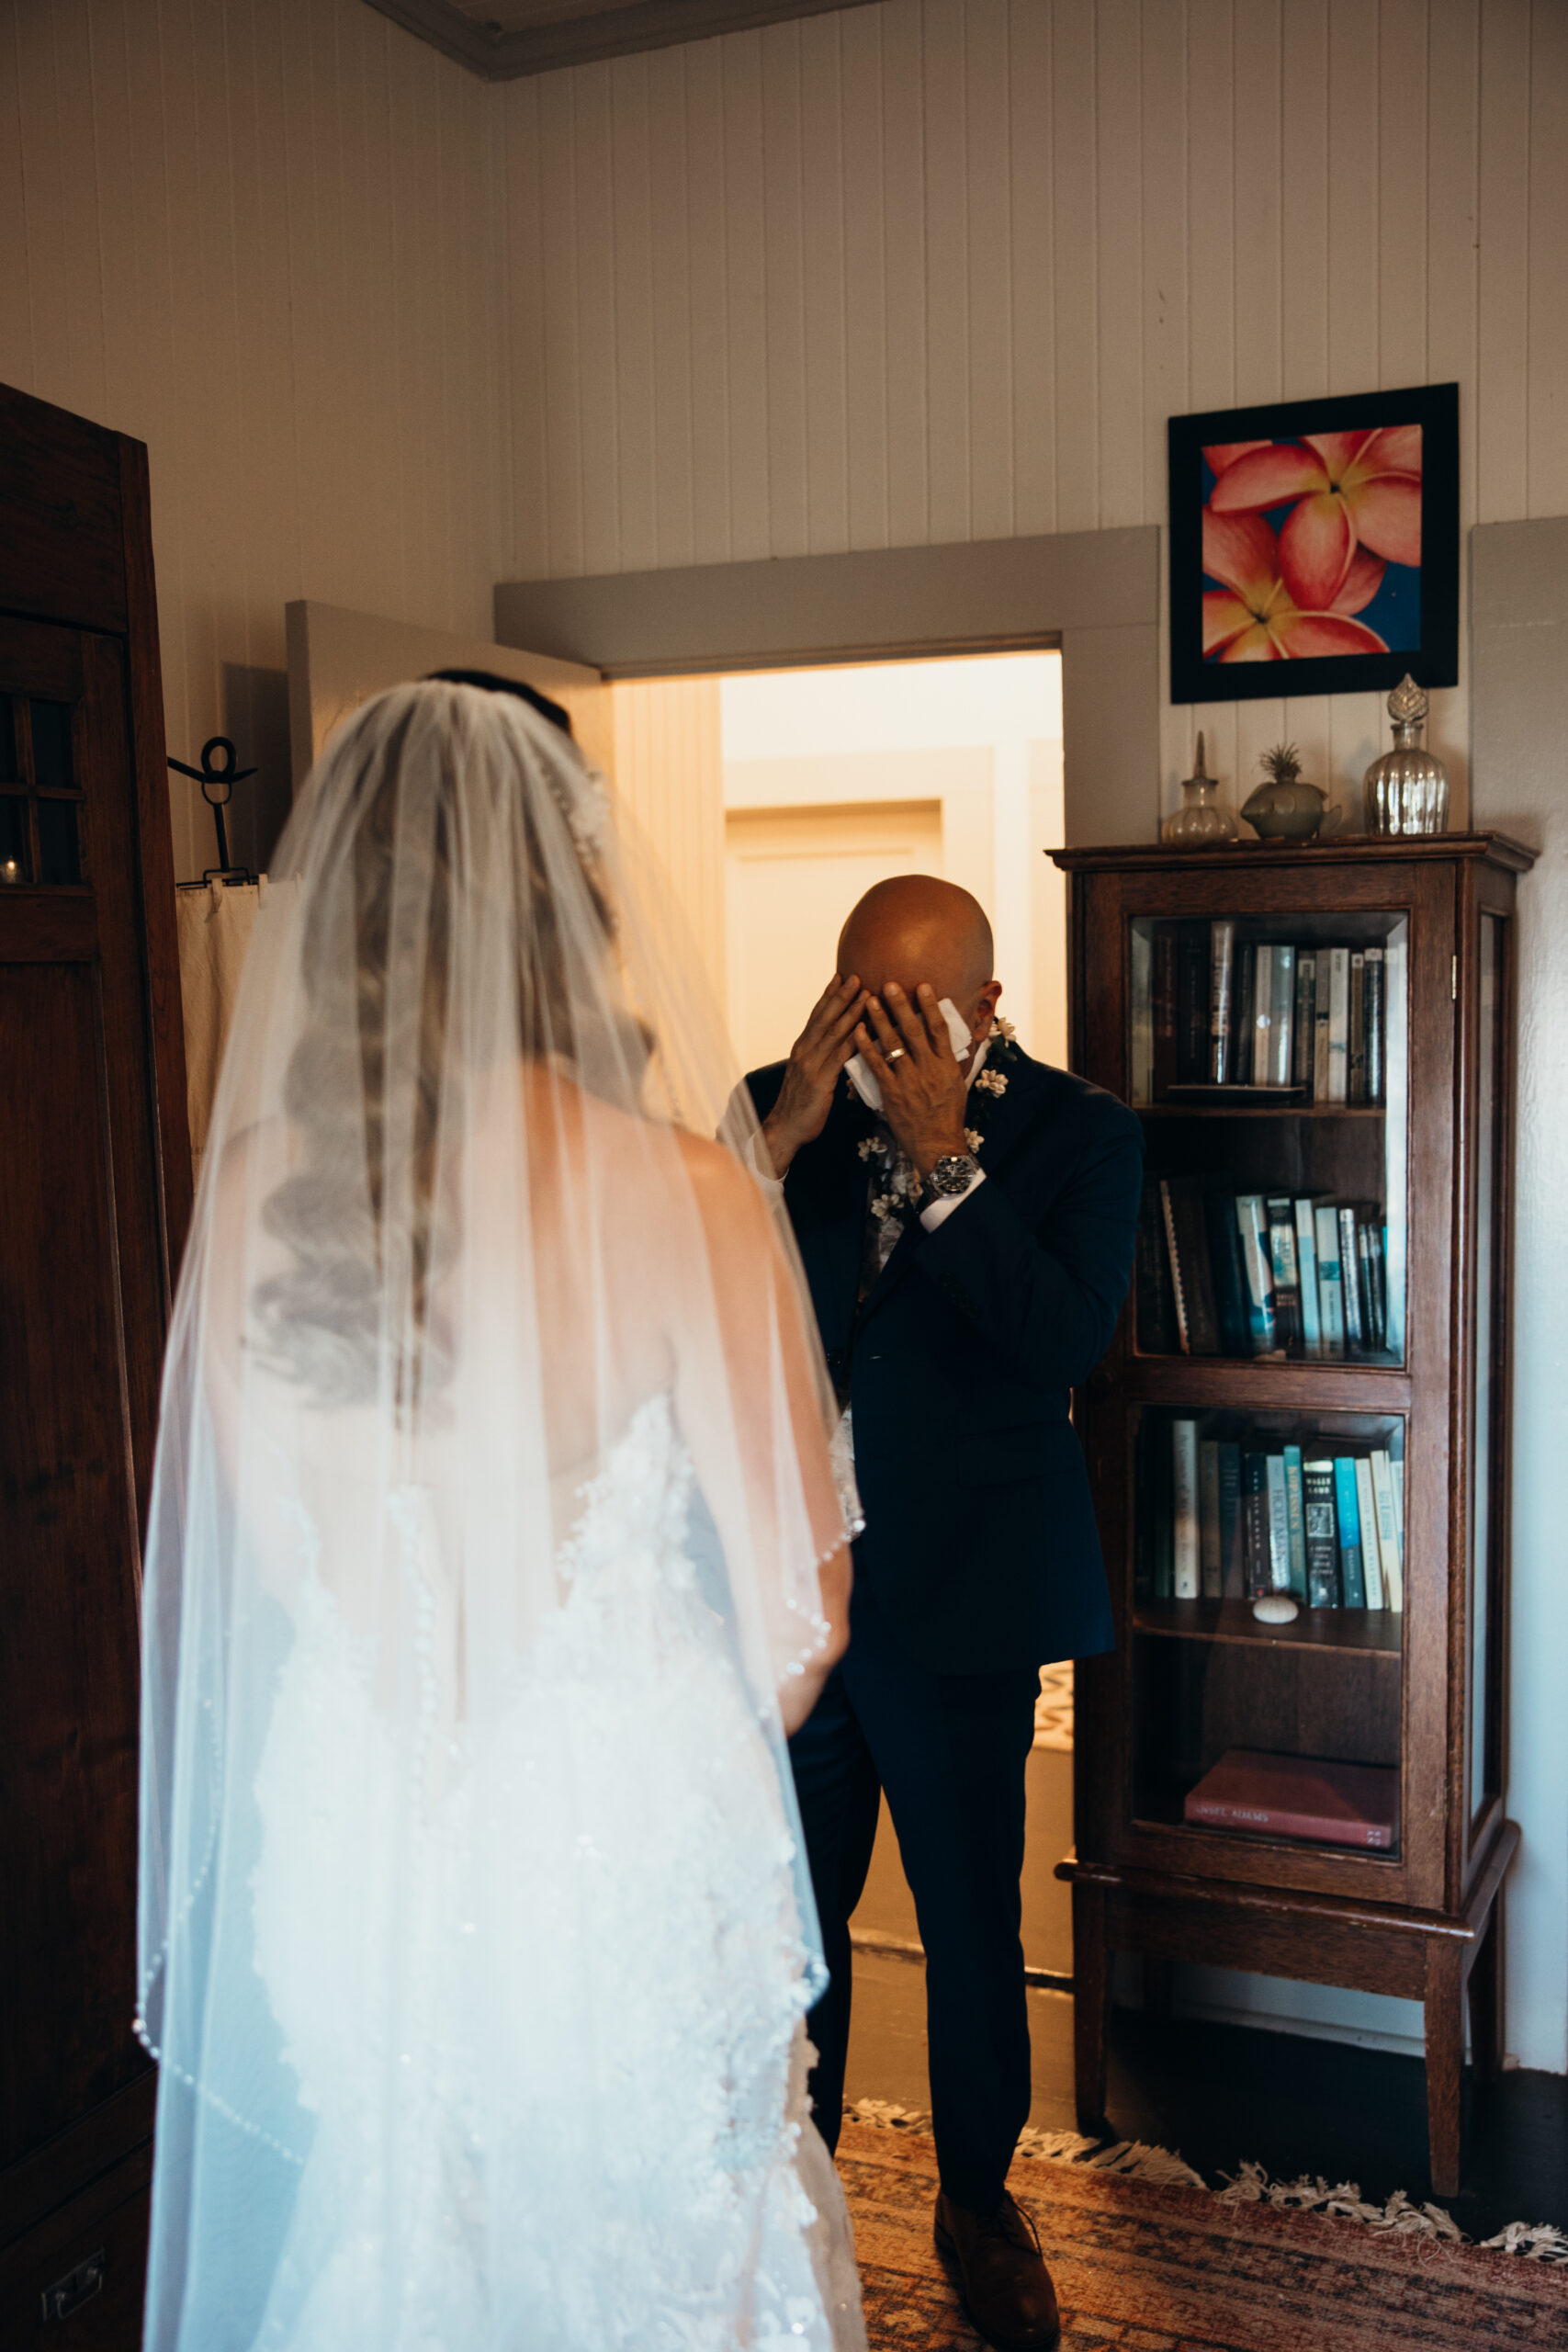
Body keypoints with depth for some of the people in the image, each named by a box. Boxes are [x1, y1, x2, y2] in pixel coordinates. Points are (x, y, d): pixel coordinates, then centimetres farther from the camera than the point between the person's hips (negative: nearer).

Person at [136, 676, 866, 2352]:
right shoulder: (677, 1194, -21)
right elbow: (795, 1609, -13)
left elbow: (276, 1554, 5)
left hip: (341, 1829, 4)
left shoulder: (255, 1187, -9)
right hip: (622, 1825, -3)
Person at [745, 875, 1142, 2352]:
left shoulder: (1078, 1135, -7)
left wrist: (940, 1155, -25)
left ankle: (978, 2201, 37)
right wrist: (786, 1131, -20)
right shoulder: (779, 1107, 0)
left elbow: (1064, 1341, -21)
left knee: (971, 1922, 13)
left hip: (957, 1604, -2)